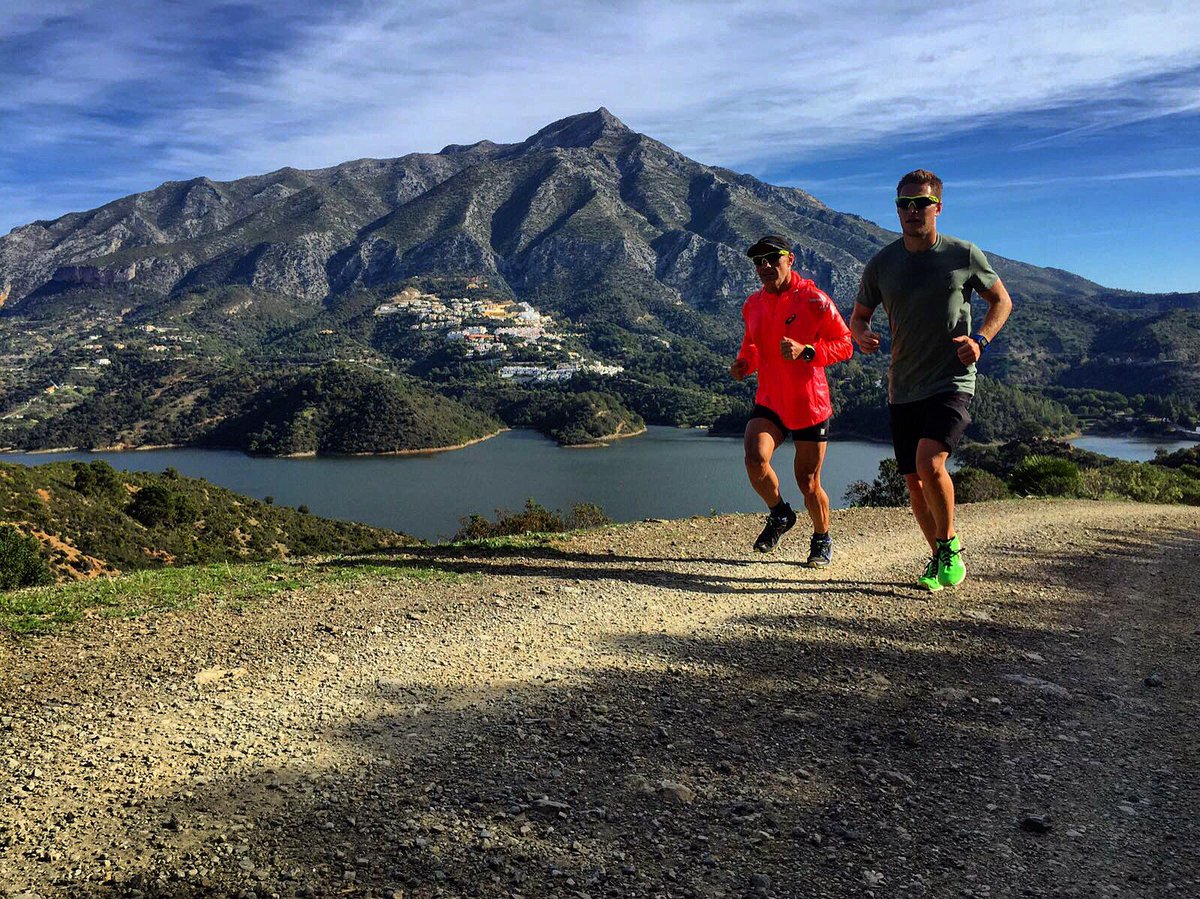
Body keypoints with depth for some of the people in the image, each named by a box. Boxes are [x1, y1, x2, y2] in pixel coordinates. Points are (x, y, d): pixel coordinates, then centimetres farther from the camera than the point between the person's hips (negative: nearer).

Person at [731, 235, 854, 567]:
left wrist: (806, 351, -26)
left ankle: (822, 540, 31)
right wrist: (743, 363, 2)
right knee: (755, 459, -23)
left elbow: (845, 345, -10)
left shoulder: (813, 299, -11)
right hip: (769, 403, 4)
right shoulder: (752, 305, 7)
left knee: (808, 484, 3)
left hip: (810, 406, -4)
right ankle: (779, 514, 7)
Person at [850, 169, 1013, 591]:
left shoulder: (964, 255, -2)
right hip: (903, 390, 4)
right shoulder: (882, 264, 3)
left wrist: (980, 340, -8)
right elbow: (859, 315, 14)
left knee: (929, 462, -24)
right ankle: (939, 557, 28)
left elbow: (1001, 300, 10)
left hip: (952, 382, -3)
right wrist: (861, 335, -10)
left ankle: (950, 545, 0)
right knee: (915, 484, 7)